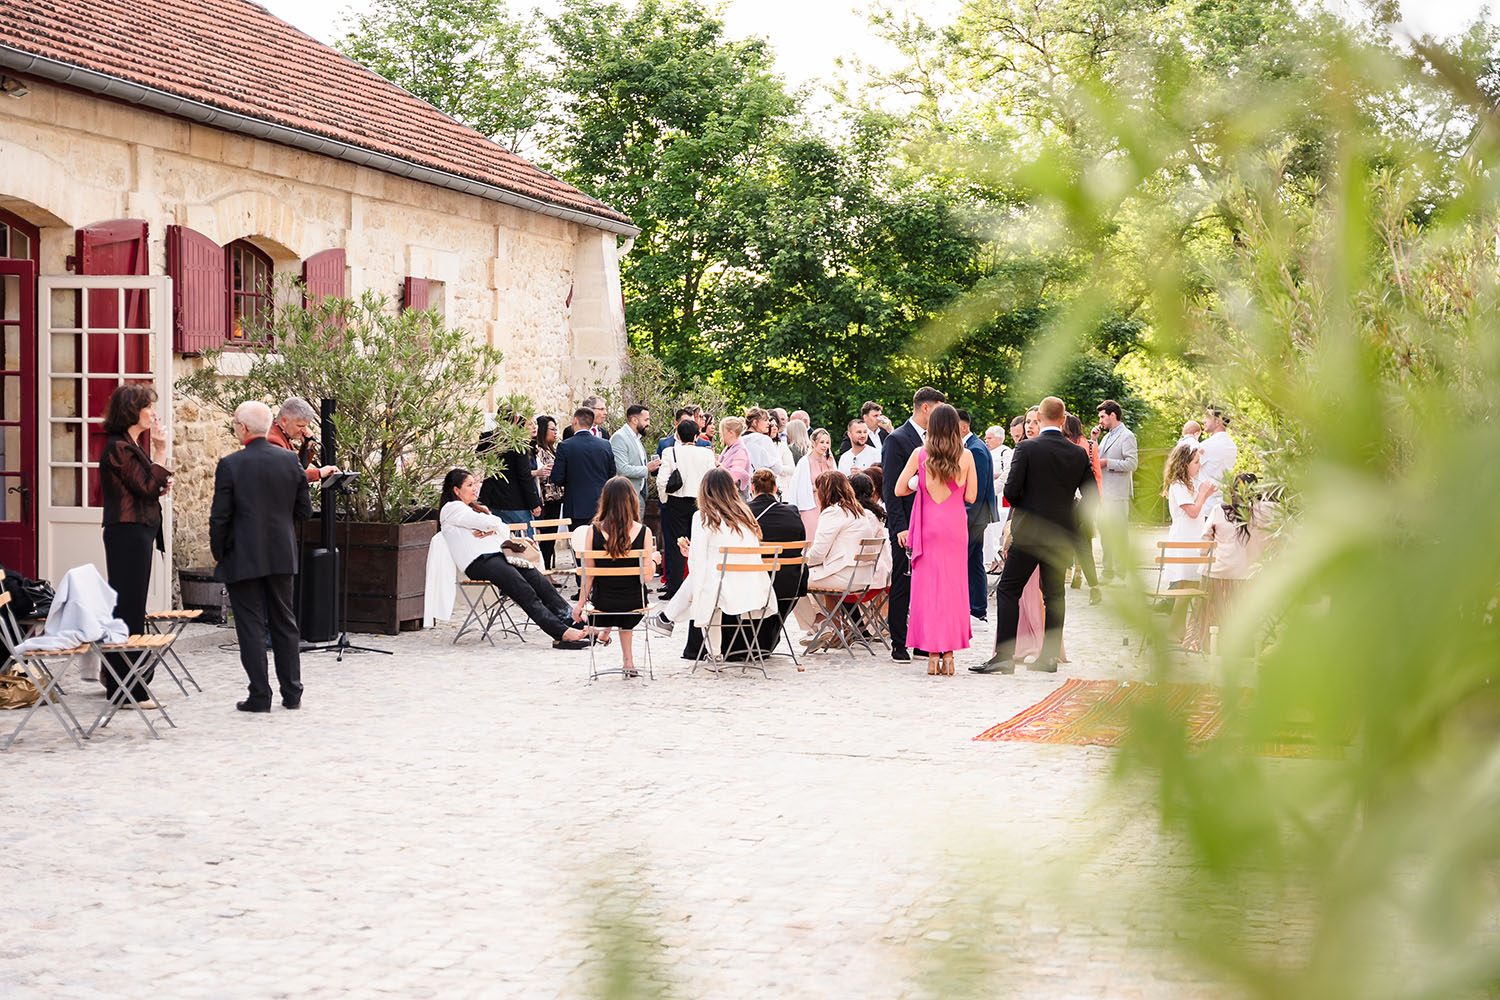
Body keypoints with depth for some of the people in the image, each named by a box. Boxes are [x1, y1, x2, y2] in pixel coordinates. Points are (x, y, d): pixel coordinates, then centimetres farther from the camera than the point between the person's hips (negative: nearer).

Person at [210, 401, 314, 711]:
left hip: (243, 558, -4)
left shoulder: (230, 465, -13)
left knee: (251, 626, 2)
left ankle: (260, 695, 2)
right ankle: (292, 693, 17)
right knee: (284, 623, 13)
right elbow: (304, 510, 4)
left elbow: (220, 517, -12)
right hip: (281, 556, 4)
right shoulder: (291, 461, 0)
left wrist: (218, 552, 1)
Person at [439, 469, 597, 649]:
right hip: (478, 561, -8)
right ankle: (561, 633, -37)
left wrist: (491, 531, 1)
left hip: (497, 555, 8)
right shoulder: (452, 508, 3)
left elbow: (505, 531, 22)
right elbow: (489, 522, -9)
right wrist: (492, 526, 14)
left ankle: (575, 624, -27)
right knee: (524, 591, -26)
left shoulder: (474, 507, 30)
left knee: (541, 582, -16)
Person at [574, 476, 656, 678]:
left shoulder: (594, 531, -15)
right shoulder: (643, 532, -16)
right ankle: (627, 662, 35)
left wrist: (580, 604, 4)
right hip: (635, 603, 0)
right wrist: (653, 559, 7)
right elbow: (647, 577, -14)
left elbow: (588, 574, -9)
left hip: (603, 603, 0)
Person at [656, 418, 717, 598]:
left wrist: (664, 499, 0)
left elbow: (662, 480, -14)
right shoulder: (706, 453, -4)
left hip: (675, 503, -2)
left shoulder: (670, 452, -9)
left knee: (674, 549, 2)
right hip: (700, 504, 2)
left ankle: (674, 589, 2)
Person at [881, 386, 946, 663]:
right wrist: (899, 527, -16)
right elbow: (891, 489, -10)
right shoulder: (897, 440, -7)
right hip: (907, 526, -6)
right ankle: (899, 645, 5)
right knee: (903, 585, -1)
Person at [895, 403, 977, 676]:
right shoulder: (966, 456, -4)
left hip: (928, 527, -1)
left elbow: (899, 489, -2)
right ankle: (949, 655, 6)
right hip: (956, 526, 1)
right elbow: (971, 496, 0)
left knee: (927, 585, 4)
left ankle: (932, 655, 2)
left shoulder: (920, 454, -5)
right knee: (954, 586, 8)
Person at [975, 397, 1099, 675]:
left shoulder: (1026, 448, -10)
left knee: (1008, 590, -1)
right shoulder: (1079, 454, 2)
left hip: (1030, 531, -4)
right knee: (1054, 593, 12)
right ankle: (1050, 656, 12)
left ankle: (1004, 655, -8)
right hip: (1063, 534, 4)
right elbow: (1091, 497, 3)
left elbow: (1011, 490, -13)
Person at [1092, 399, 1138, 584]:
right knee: (1105, 534, 11)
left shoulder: (1127, 436, -7)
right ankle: (1107, 573, 18)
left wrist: (1107, 463, -15)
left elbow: (1132, 463, -15)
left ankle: (1122, 574, -3)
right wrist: (1093, 440, 10)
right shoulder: (1107, 437, 20)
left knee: (1119, 535, -7)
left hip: (1118, 495, -9)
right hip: (1103, 492, 9)